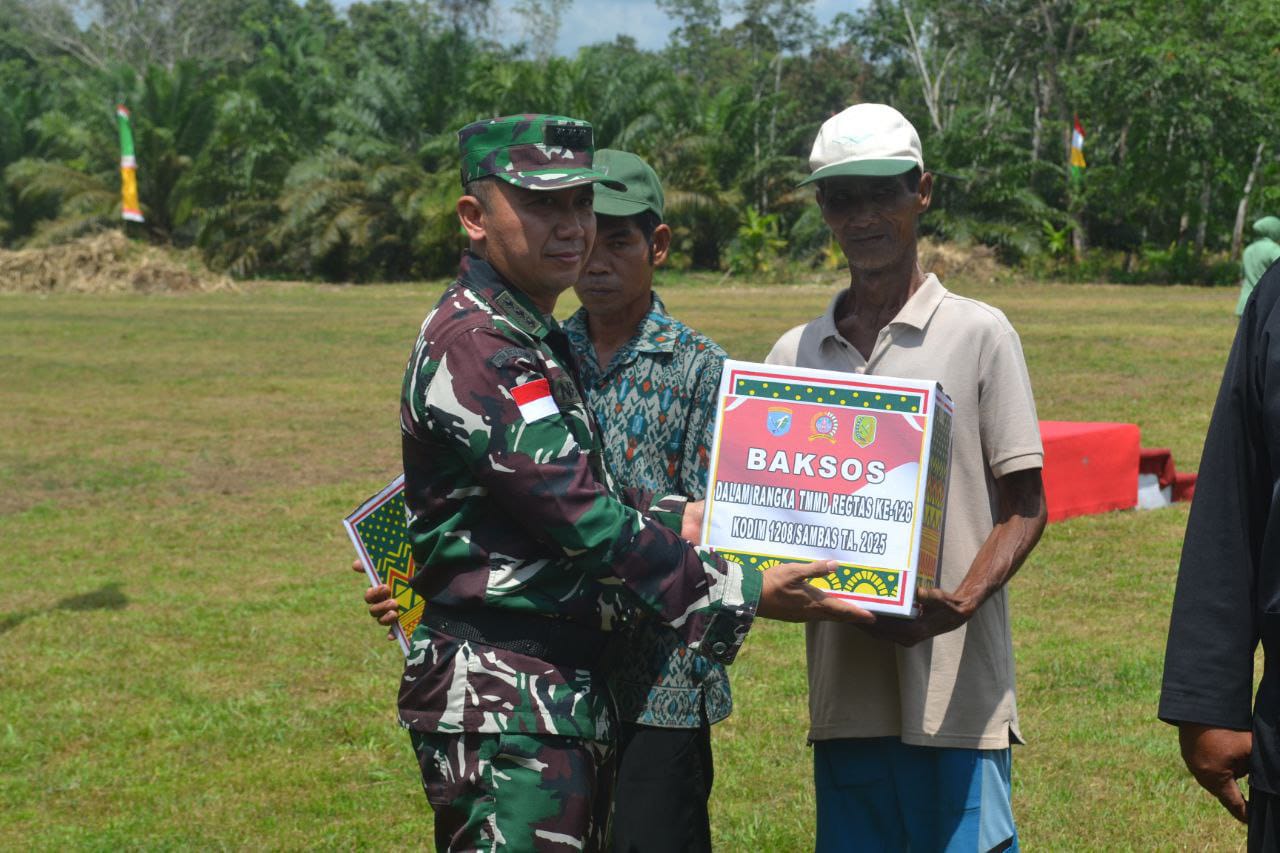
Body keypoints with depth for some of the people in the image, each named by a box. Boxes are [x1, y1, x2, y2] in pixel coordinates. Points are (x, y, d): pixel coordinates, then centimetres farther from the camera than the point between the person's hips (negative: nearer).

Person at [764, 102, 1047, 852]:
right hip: (844, 687, 4)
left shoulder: (978, 334, 1)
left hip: (955, 690, -4)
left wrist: (963, 602, -18)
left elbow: (1025, 507, 0)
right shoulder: (795, 354, 12)